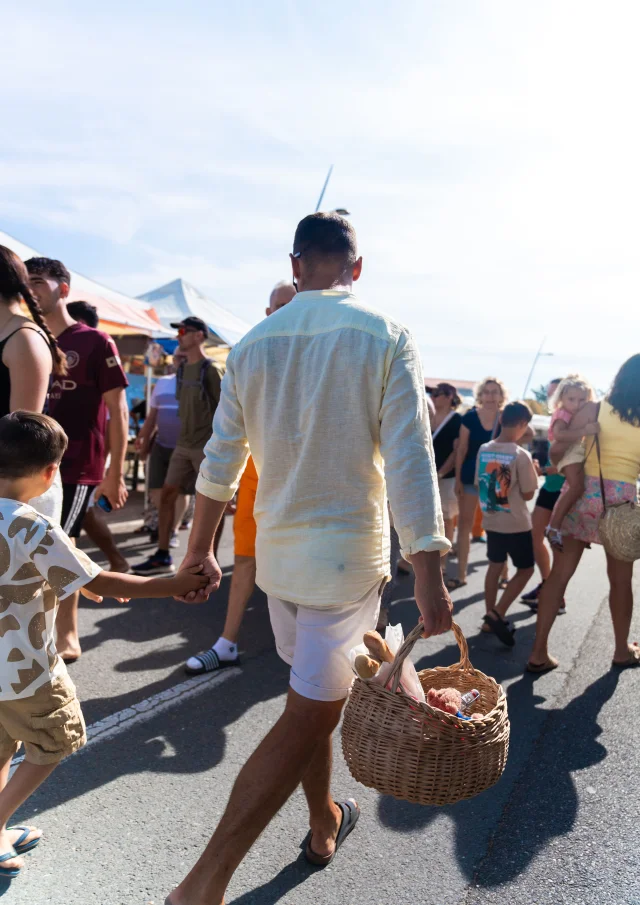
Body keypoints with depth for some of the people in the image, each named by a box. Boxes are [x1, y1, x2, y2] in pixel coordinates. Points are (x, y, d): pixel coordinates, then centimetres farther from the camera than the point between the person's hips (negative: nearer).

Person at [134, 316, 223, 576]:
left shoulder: (210, 370, -10)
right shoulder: (182, 369, 12)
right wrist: (186, 435, 16)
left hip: (207, 447, -8)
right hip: (183, 445, 8)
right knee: (167, 495, 5)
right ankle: (162, 556, 13)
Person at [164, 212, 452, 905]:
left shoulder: (253, 345, 1)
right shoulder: (386, 339, -10)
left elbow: (218, 464, 5)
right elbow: (409, 463, -16)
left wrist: (199, 551, 16)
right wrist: (428, 576, -12)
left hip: (277, 554, 5)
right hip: (347, 555, -5)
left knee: (312, 698, 23)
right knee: (310, 713, 4)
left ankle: (325, 825, 43)